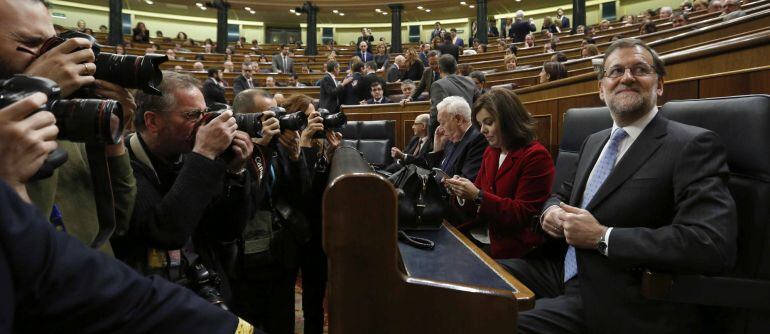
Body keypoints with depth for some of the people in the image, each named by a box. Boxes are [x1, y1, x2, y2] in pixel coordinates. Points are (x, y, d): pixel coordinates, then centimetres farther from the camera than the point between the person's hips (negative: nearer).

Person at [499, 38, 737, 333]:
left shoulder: (693, 145, -8)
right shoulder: (593, 142, 15)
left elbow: (713, 244, -20)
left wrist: (602, 237, -19)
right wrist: (551, 212, 1)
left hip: (617, 302, -7)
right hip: (564, 271, 7)